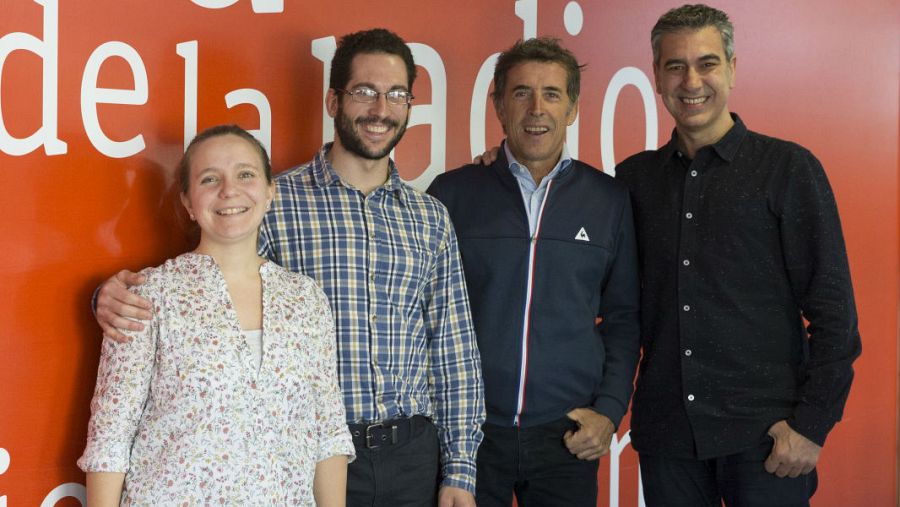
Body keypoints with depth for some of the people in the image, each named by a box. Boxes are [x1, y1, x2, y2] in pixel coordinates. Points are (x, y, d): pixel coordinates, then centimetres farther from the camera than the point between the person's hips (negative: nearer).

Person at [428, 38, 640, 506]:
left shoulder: (609, 200, 3)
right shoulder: (451, 194, -1)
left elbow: (623, 318, 10)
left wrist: (609, 411, 1)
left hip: (569, 438, 1)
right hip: (468, 432, -1)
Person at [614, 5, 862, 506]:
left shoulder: (788, 168, -2)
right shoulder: (635, 177, 8)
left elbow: (833, 310, -4)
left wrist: (812, 423, -11)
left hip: (764, 432, -3)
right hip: (666, 433, 3)